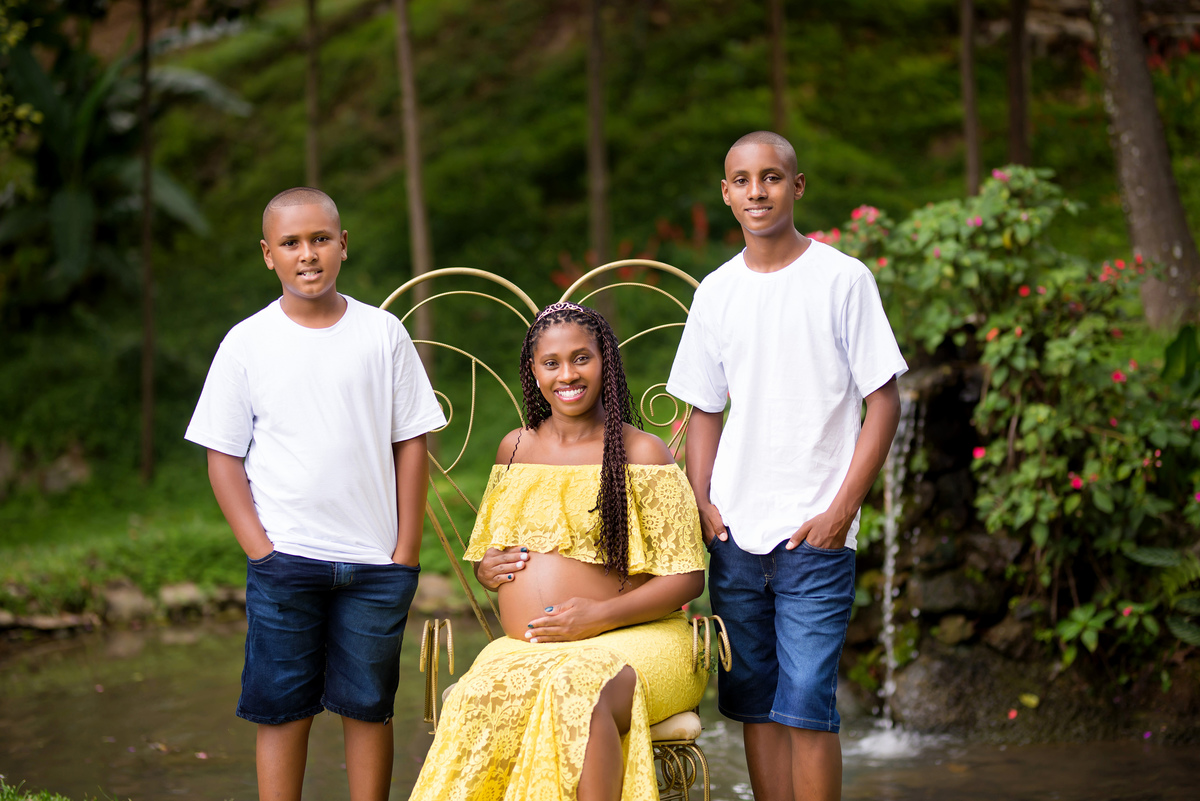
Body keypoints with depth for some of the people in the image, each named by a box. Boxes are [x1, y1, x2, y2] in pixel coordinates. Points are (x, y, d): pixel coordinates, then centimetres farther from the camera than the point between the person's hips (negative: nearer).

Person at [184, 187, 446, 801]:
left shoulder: (382, 334, 4)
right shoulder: (247, 343, 2)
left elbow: (411, 444, 6)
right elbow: (224, 456, 3)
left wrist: (406, 550, 0)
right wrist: (260, 550, -6)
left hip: (375, 563, 1)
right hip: (284, 560, -1)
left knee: (369, 704, 6)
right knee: (282, 708, 1)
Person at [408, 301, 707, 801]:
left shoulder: (641, 454, 2)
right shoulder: (515, 449, 19)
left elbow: (687, 578, -2)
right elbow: (487, 557, 30)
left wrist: (601, 615, -14)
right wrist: (487, 568, 5)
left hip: (633, 640, -3)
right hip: (525, 649, 4)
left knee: (577, 689, -39)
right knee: (482, 695, -32)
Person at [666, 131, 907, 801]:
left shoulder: (843, 279, -2)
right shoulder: (715, 292, 10)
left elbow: (884, 403, -3)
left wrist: (842, 509, -10)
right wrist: (702, 502, 4)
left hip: (814, 532, -4)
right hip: (734, 532, 5)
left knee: (805, 702, -11)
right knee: (754, 703, 8)